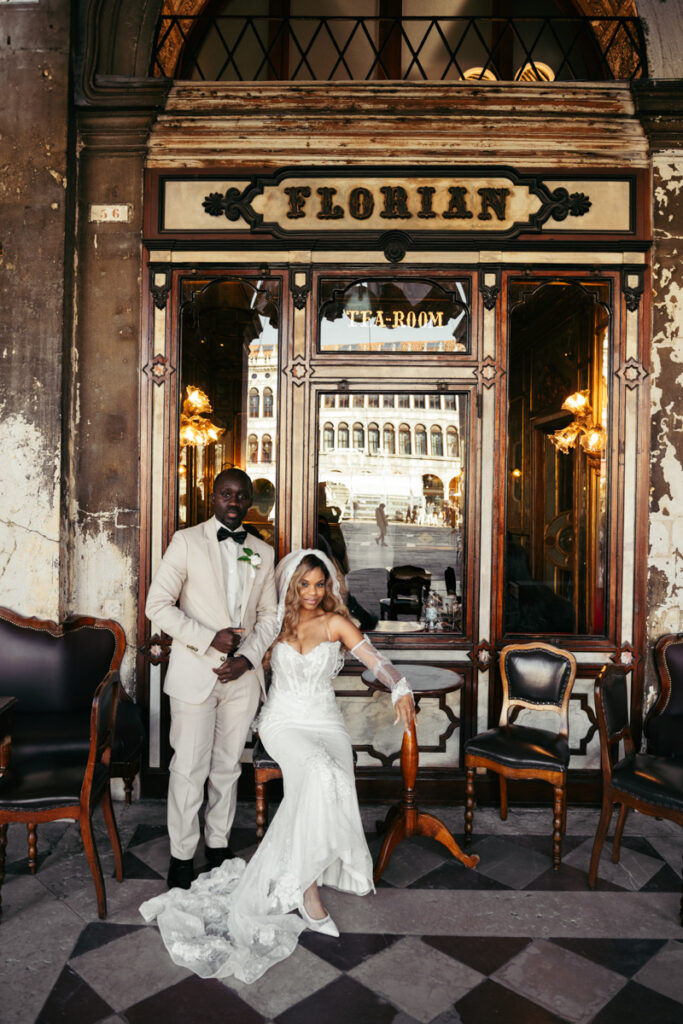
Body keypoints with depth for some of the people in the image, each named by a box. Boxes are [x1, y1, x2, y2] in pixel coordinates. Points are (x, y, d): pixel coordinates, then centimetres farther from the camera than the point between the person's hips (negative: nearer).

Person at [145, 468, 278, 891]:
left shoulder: (263, 553, 8)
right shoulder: (186, 541, -3)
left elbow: (270, 614, 10)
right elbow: (158, 605, -8)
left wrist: (248, 658, -5)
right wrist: (209, 638, -17)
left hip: (242, 676, 4)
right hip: (194, 673, -3)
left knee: (228, 765, 14)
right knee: (189, 768, 3)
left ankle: (219, 843, 32)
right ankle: (182, 855, 21)